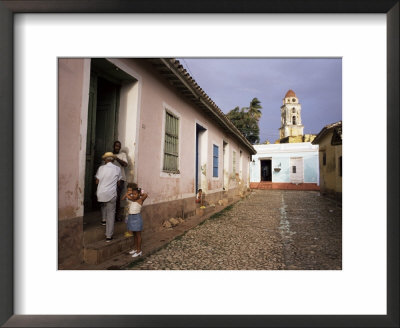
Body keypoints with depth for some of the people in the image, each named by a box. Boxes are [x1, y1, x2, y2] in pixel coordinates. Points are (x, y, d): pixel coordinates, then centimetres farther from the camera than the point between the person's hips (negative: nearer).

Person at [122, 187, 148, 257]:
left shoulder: (140, 200, -10)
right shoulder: (131, 199, 7)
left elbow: (145, 195, -27)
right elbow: (123, 198, 14)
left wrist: (140, 194, -10)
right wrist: (128, 192, 4)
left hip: (137, 217, -6)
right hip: (131, 217, 6)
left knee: (138, 234, 4)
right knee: (134, 234, 18)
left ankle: (139, 250, 12)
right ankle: (135, 248, 32)